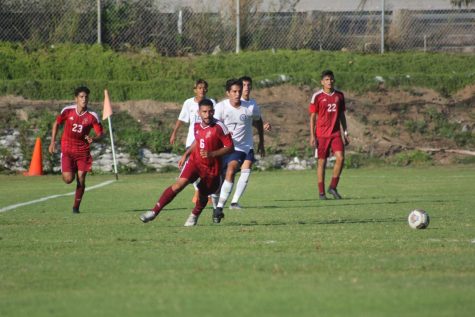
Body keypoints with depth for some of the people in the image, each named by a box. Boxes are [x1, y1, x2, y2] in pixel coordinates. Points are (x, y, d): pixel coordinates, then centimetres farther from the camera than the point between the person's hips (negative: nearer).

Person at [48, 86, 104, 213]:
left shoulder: (92, 116, -8)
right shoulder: (68, 111, -7)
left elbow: (100, 133, -3)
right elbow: (56, 123, 9)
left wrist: (93, 139, -26)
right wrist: (53, 142, 6)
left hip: (83, 150, 1)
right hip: (67, 149, -1)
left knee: (81, 179, -3)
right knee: (68, 179, -13)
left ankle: (76, 206, 14)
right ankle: (70, 171, 26)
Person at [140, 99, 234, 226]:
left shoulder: (219, 127, -17)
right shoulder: (197, 126, 2)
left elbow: (230, 147, -16)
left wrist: (212, 154, -26)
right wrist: (185, 155, 21)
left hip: (211, 167, -3)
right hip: (195, 161, 3)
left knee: (202, 195, 10)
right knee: (179, 184, -16)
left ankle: (194, 216, 43)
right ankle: (154, 211, -16)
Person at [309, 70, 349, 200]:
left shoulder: (339, 95, 8)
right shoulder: (317, 96, -3)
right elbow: (312, 117, -1)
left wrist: (345, 133, 11)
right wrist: (312, 136, -7)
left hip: (336, 133, 3)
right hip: (321, 134, -3)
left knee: (340, 158, -13)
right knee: (321, 162, 0)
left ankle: (333, 187, 0)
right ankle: (321, 192, 7)